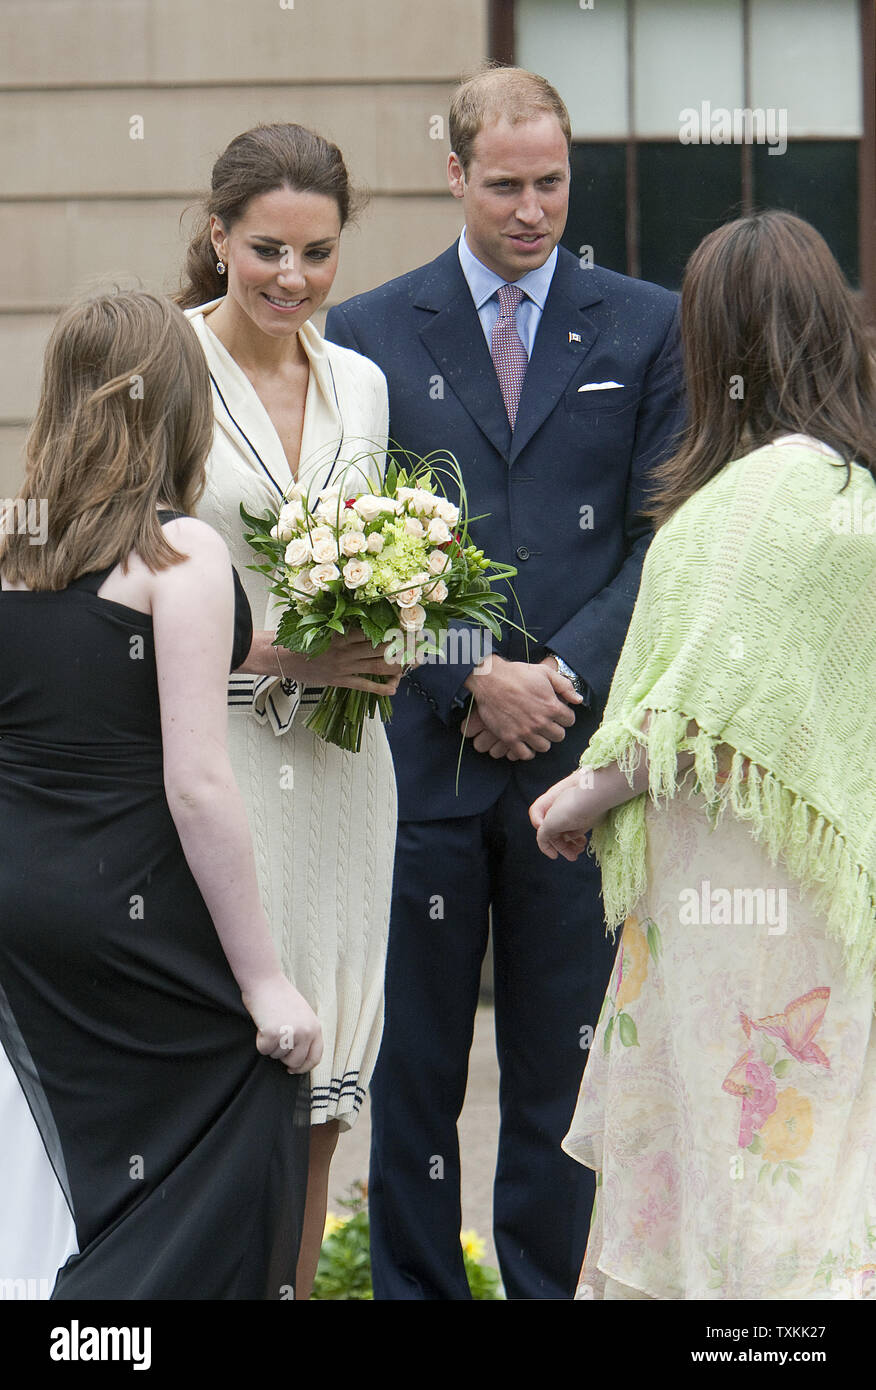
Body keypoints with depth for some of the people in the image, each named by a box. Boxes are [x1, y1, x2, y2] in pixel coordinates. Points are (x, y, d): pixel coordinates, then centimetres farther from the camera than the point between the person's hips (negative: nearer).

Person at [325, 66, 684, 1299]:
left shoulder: (646, 329, 6)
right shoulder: (368, 335, 5)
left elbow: (662, 539, 2)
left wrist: (563, 676, -9)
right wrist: (470, 681, -10)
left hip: (581, 745, 0)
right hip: (421, 748, 0)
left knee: (563, 1057, 5)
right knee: (413, 1060, 5)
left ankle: (549, 1285, 14)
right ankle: (415, 1286, 14)